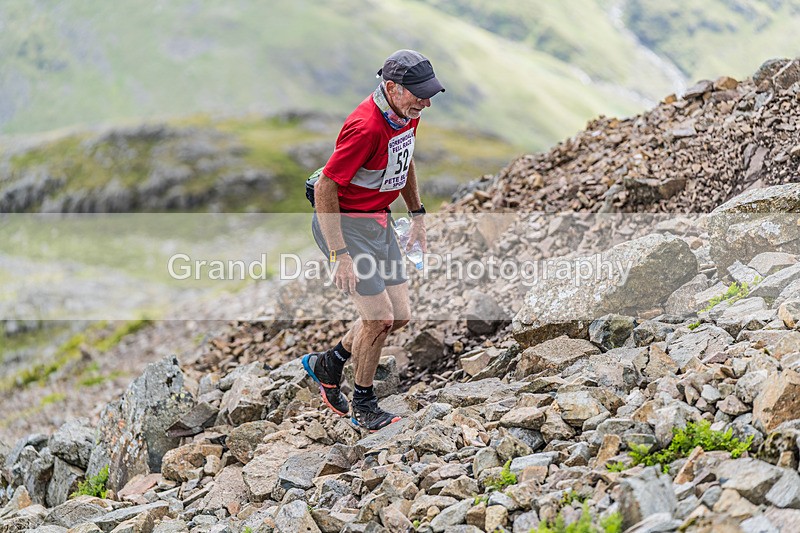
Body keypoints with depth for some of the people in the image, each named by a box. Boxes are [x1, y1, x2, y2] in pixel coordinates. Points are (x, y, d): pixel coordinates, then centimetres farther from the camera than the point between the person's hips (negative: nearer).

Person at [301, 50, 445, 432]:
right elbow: (324, 187, -25)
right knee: (379, 317, -7)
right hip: (344, 222, -9)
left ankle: (328, 363, 28)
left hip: (379, 221, 9)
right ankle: (363, 404, 16)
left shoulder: (407, 113, -1)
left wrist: (417, 216, 17)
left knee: (400, 315, 7)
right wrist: (340, 256, -25)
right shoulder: (366, 126, -28)